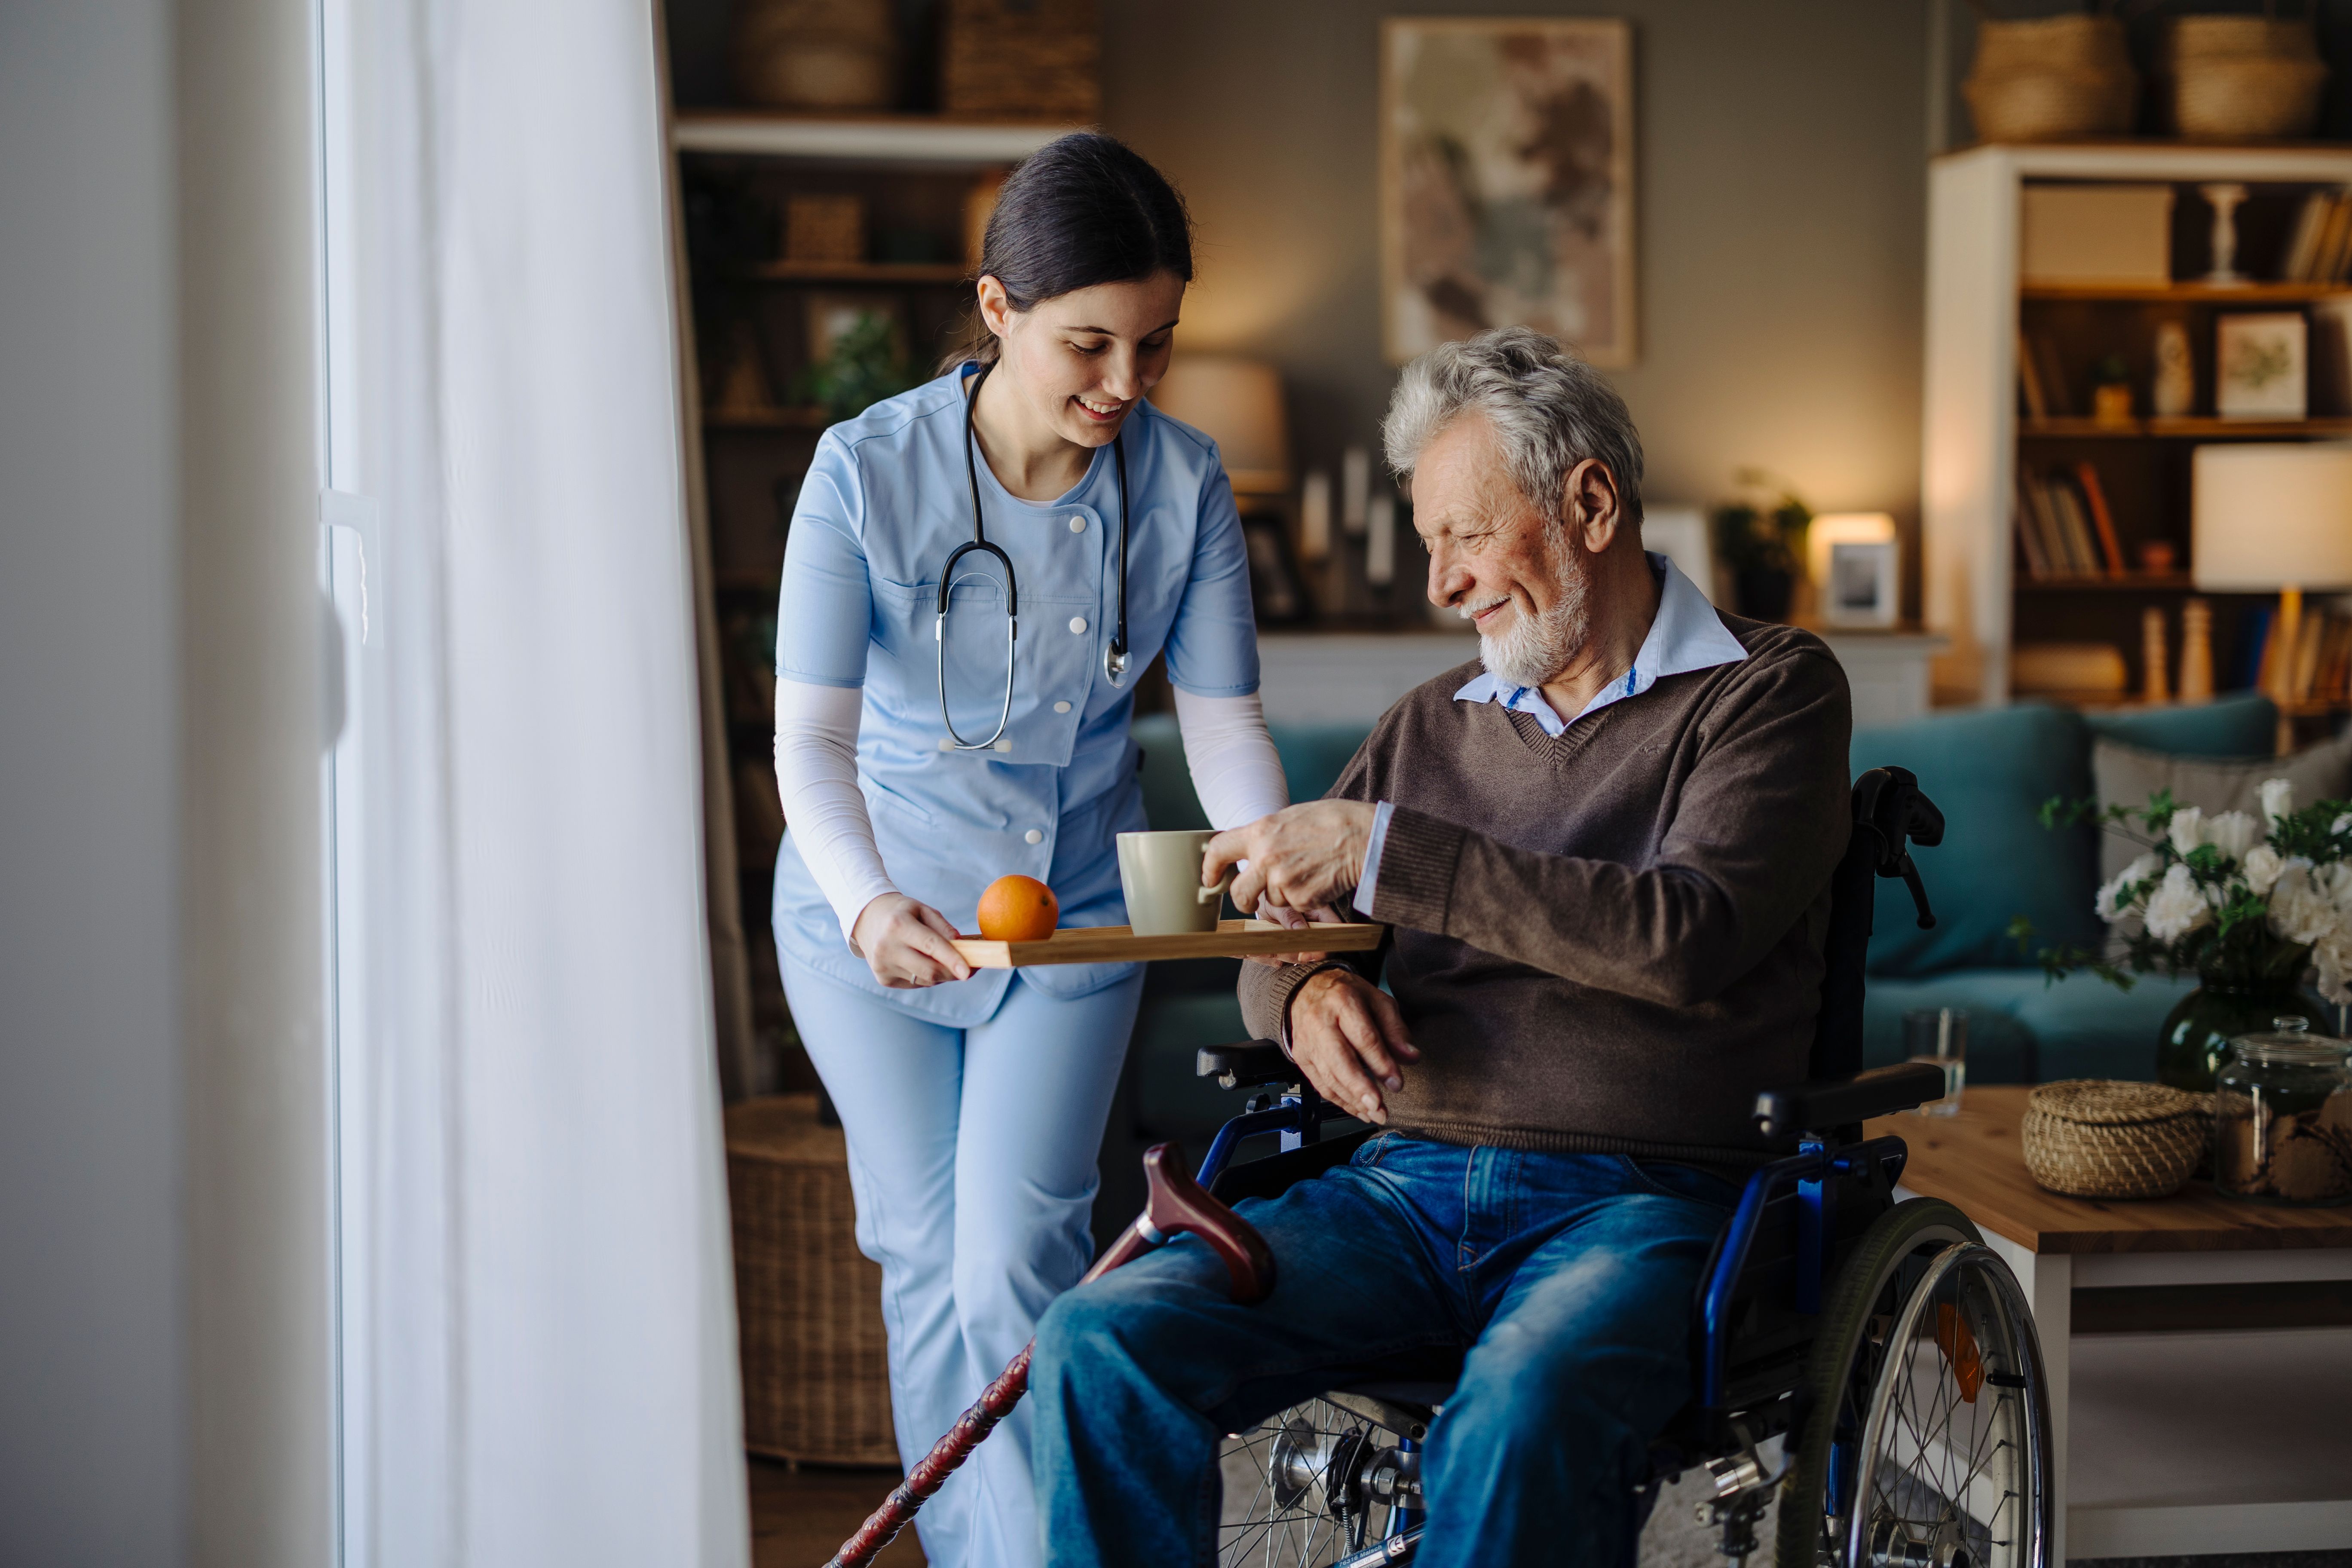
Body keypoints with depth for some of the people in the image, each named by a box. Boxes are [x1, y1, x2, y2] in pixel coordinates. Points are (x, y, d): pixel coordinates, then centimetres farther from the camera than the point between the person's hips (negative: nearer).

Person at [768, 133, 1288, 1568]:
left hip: (1075, 912, 1)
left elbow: (1223, 718, -12)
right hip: (874, 918, 0)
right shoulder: (870, 470, -21)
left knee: (1018, 1267, -10)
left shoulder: (1184, 482, -13)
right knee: (927, 1258, 10)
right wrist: (870, 904, -45)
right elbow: (812, 739, -26)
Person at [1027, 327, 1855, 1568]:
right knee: (1100, 1341, -21)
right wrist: (1307, 994, -4)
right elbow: (1273, 946, 23)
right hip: (1406, 1187, 5)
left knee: (1521, 1419, -39)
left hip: (1641, 1200, -5)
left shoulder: (1768, 691, 4)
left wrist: (1381, 852, -15)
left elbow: (1688, 941, -14)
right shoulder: (1429, 729, 21)